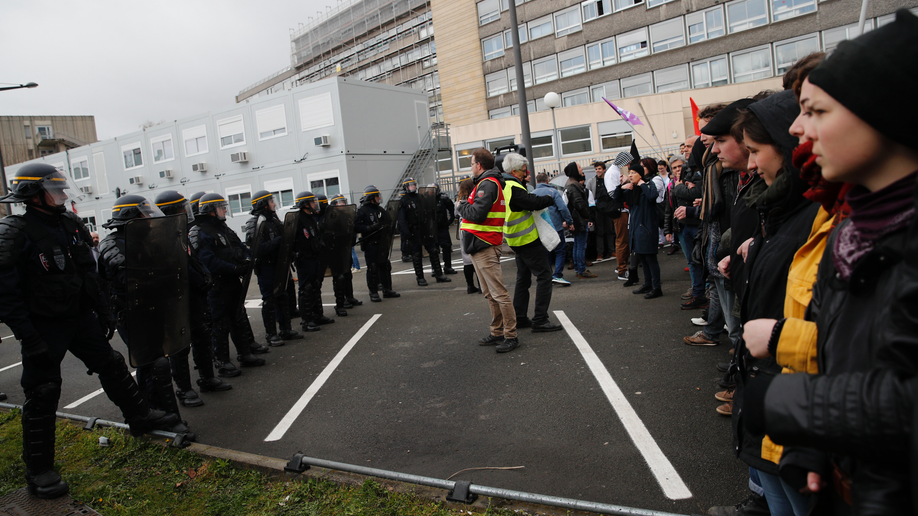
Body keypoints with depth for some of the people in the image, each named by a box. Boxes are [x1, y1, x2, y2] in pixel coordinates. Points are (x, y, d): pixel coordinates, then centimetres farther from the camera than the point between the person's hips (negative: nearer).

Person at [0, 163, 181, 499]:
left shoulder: (71, 225, 5)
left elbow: (89, 273, 14)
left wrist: (103, 311, 13)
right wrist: (29, 339, -21)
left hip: (80, 317, 7)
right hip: (44, 327, -6)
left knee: (111, 365, 14)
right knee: (42, 393, 1)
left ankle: (140, 418, 32)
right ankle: (39, 472, 14)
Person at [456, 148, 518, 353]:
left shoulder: (488, 184, -13)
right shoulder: (486, 183, 20)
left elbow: (477, 213, -22)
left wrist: (461, 206, -6)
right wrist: (465, 205, 4)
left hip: (484, 247, -11)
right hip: (479, 247, 11)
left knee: (499, 293, -6)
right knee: (490, 294, 15)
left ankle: (511, 336, -1)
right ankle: (497, 332, 24)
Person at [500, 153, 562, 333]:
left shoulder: (505, 186, 10)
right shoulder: (513, 188, -21)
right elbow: (533, 203, -27)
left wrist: (524, 184, 5)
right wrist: (551, 198, -11)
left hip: (518, 240, 10)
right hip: (528, 239, -10)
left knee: (523, 278, 17)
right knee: (544, 276, -5)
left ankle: (519, 318, 22)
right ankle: (540, 320, -5)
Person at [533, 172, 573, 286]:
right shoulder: (553, 191, -3)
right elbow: (563, 208, -11)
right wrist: (568, 221, -2)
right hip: (556, 226, -4)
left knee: (547, 253, 15)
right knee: (560, 251, 1)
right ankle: (557, 276, -9)